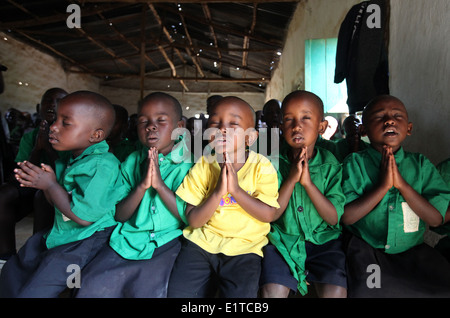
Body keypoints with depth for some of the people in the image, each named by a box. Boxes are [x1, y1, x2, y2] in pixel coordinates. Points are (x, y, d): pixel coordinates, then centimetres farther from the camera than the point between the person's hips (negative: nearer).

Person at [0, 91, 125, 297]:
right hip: (61, 232, 10)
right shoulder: (69, 160, 1)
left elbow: (83, 215, -30)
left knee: (33, 291, -5)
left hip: (87, 240, -9)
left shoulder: (101, 165, -28)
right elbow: (60, 202, 12)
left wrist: (50, 185, -21)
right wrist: (43, 182, -9)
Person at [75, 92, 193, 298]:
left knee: (147, 290, -24)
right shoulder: (132, 162, 5)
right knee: (90, 288, -11)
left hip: (166, 243, -3)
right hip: (126, 241, 4)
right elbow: (119, 216, 2)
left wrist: (160, 184, -20)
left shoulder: (188, 164, -5)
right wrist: (142, 186, -16)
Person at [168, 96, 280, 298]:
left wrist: (236, 190, -22)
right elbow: (193, 221, -7)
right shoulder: (204, 165, -4)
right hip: (202, 242, 2)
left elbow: (268, 215, -12)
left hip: (244, 247, -1)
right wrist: (217, 193, -23)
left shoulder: (262, 166, -7)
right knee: (177, 291, -9)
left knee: (240, 293, -20)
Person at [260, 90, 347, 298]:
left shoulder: (330, 165, -3)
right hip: (282, 240, 0)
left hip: (324, 240, 1)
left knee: (336, 290, -19)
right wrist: (291, 178, -19)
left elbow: (334, 218, -9)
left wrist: (308, 182, -20)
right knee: (273, 290, -19)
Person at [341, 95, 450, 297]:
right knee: (366, 289, -26)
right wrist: (383, 186, -21)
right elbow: (346, 216, -15)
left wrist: (403, 184, -18)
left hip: (413, 249, 4)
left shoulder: (421, 165, 2)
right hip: (366, 248, -3)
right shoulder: (355, 163, -7)